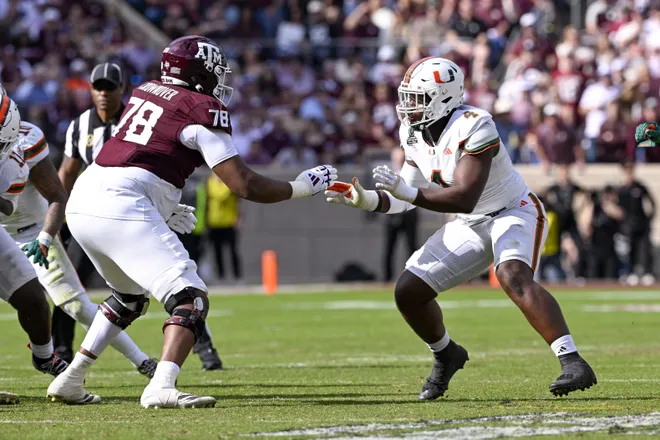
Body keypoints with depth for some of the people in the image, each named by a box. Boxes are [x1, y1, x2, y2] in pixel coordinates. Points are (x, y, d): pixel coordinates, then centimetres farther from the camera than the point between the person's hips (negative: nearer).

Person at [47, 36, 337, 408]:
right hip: (122, 208, -8)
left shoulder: (145, 93, 20)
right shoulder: (203, 110, -3)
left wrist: (167, 207, 32)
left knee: (132, 294, 29)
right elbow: (245, 185, -4)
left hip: (83, 200, 8)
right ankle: (162, 387, -29)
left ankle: (71, 380, 28)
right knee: (191, 300, -8)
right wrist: (301, 187, 9)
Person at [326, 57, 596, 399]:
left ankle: (572, 363, -41)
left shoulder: (473, 128, -27)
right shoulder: (415, 135, -2)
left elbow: (465, 198, -34)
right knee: (408, 292, -1)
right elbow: (405, 199, 5)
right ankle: (446, 356, 27)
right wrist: (366, 200, -12)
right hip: (470, 226, 8)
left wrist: (410, 192, -42)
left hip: (514, 213, -8)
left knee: (513, 277, -37)